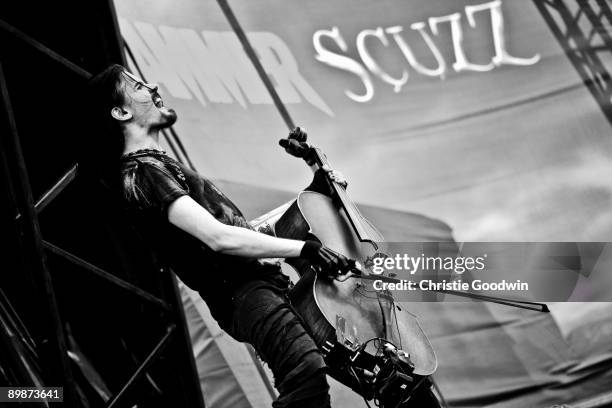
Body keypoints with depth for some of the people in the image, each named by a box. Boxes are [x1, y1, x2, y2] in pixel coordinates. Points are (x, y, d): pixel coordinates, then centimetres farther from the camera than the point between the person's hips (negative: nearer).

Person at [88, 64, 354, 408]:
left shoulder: (163, 165, 23)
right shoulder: (141, 174, -10)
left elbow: (240, 226, 23)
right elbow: (218, 238, -22)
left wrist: (313, 191, 18)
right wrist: (303, 248, -21)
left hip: (264, 279, 10)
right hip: (241, 292, -10)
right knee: (306, 366, -35)